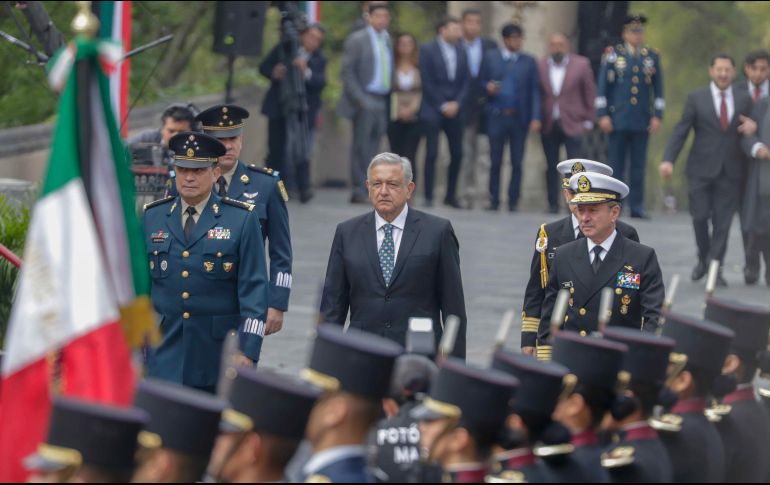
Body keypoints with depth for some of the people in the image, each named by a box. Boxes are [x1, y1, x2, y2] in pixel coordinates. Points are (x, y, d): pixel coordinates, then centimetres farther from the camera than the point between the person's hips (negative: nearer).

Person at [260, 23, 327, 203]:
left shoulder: (319, 60, 3)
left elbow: (320, 83, -12)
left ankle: (303, 188, -5)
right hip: (279, 108, 2)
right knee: (276, 150, 7)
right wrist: (273, 74, -14)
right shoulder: (283, 49, 5)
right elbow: (264, 67, 8)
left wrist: (306, 72, -29)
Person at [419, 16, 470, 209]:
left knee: (457, 153, 1)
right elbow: (427, 82, -5)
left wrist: (457, 103, -4)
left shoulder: (460, 51, 10)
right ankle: (428, 196, -2)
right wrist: (442, 106, -9)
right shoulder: (428, 50, -2)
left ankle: (451, 195, 11)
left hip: (454, 110, 4)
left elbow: (466, 81, 10)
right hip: (433, 110, -4)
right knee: (432, 153, -7)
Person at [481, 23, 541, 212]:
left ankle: (513, 201, 8)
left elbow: (534, 91, 2)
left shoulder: (529, 61, 5)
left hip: (519, 118, 0)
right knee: (495, 161, 3)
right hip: (497, 116, 0)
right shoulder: (491, 57, 7)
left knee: (517, 162, 2)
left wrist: (535, 118, -7)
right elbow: (483, 81, 9)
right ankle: (494, 200, 10)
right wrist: (487, 87, -15)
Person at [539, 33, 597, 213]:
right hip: (548, 126, 2)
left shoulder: (581, 64, 1)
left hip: (572, 124, -2)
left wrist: (588, 120, 1)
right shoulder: (540, 66, 4)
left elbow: (590, 93, 4)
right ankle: (552, 204, 12)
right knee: (551, 167, 6)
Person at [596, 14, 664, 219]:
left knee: (639, 164, 2)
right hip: (618, 120, -2)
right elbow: (603, 87, 1)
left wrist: (657, 116, 2)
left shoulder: (652, 57, 9)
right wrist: (602, 115, -5)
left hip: (642, 122, 2)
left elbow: (658, 90, 10)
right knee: (617, 164, 1)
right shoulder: (613, 55, 2)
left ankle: (637, 206, 5)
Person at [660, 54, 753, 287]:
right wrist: (668, 160, -12)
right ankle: (704, 259, 21)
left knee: (723, 222, -1)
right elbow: (681, 131, -1)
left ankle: (716, 269, 4)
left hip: (730, 171, 1)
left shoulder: (744, 100, 7)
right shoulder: (697, 98, 2)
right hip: (701, 169, -1)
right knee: (700, 217, -2)